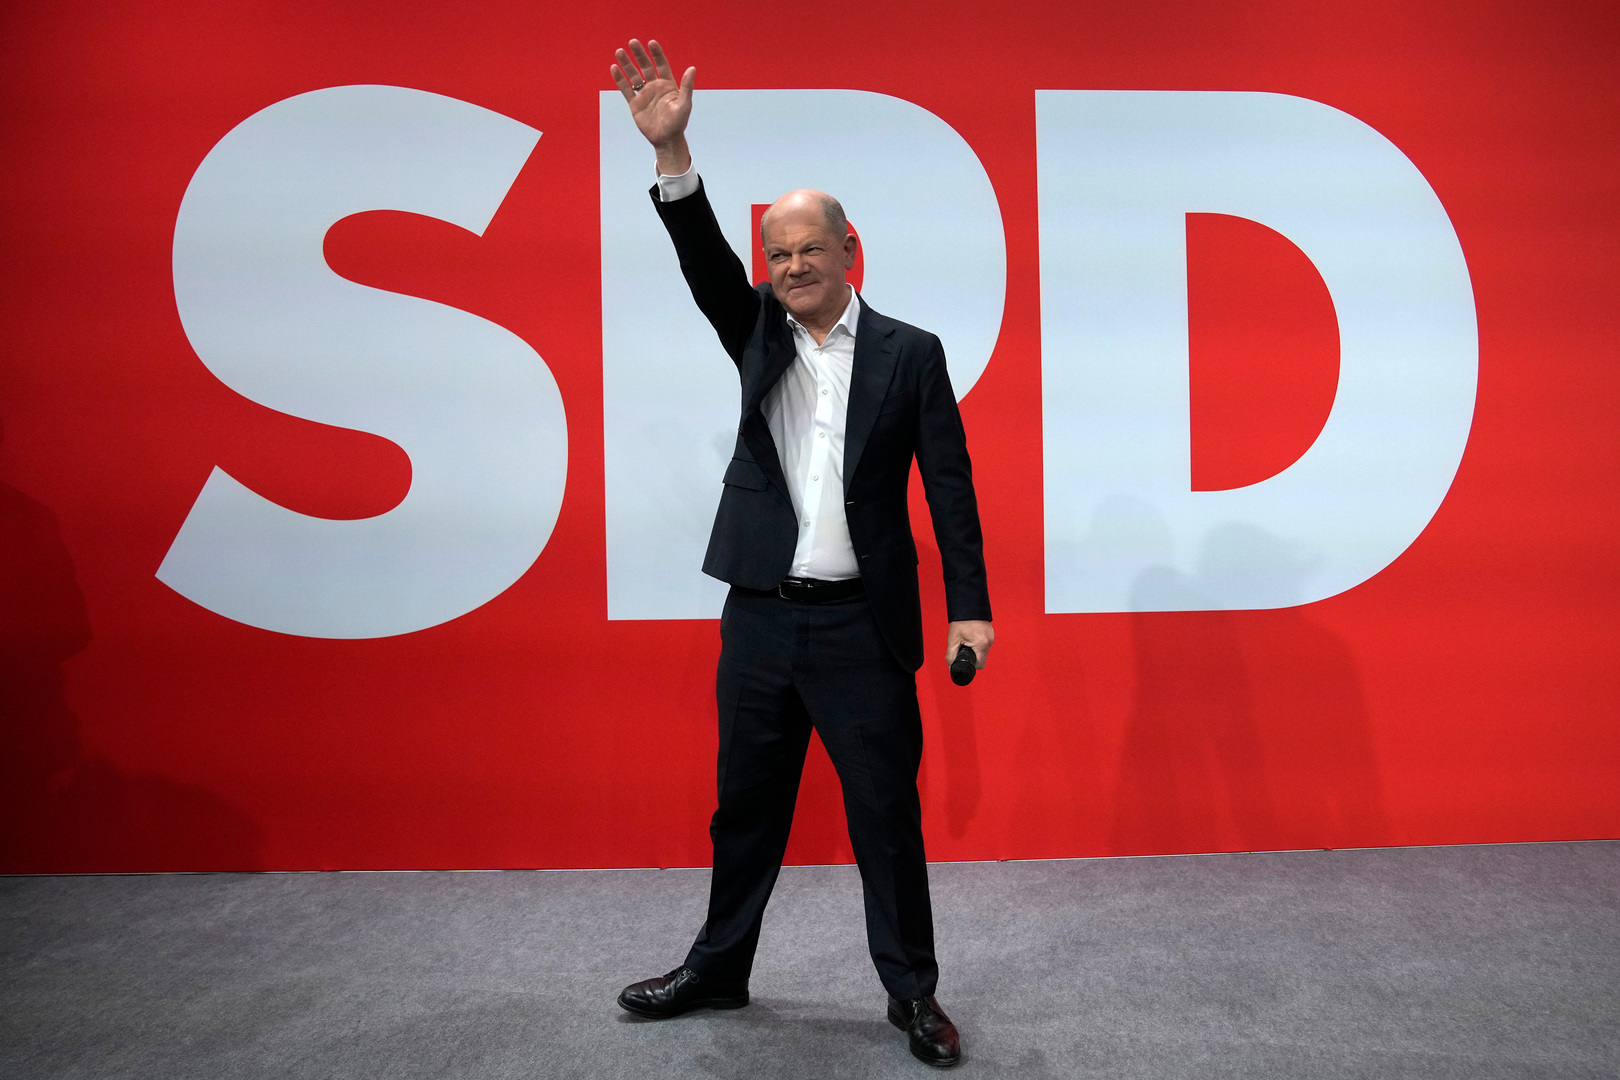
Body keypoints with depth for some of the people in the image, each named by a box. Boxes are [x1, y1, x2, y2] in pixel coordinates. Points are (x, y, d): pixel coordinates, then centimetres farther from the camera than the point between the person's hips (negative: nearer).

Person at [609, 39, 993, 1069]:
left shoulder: (910, 353, 0)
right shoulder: (759, 332, 9)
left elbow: (950, 485, -3)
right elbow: (705, 263, -8)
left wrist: (970, 608, -8)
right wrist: (673, 152, -22)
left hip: (862, 624, -3)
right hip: (759, 616, 3)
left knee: (887, 811, 5)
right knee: (746, 806, 16)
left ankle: (913, 991, 23)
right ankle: (719, 968, 34)